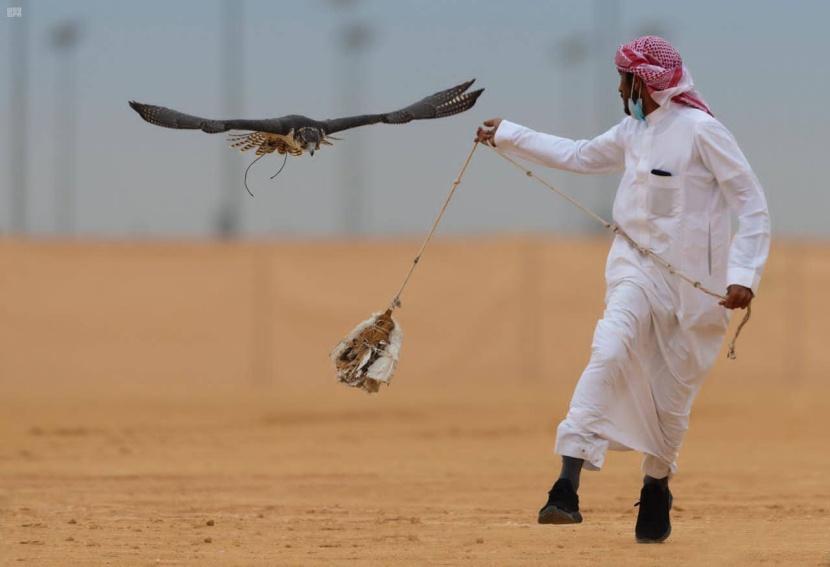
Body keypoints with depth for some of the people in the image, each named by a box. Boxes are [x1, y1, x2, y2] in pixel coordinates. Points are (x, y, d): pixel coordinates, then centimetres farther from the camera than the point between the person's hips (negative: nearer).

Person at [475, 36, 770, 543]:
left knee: (673, 397, 3)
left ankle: (656, 488, 31)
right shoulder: (632, 133, 11)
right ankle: (567, 488, -33)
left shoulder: (700, 130, -11)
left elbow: (752, 205, -12)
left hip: (694, 282, -4)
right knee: (610, 352, -22)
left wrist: (744, 276, -20)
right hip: (637, 268, 4)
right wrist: (507, 136, 32)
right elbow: (579, 156, 30)